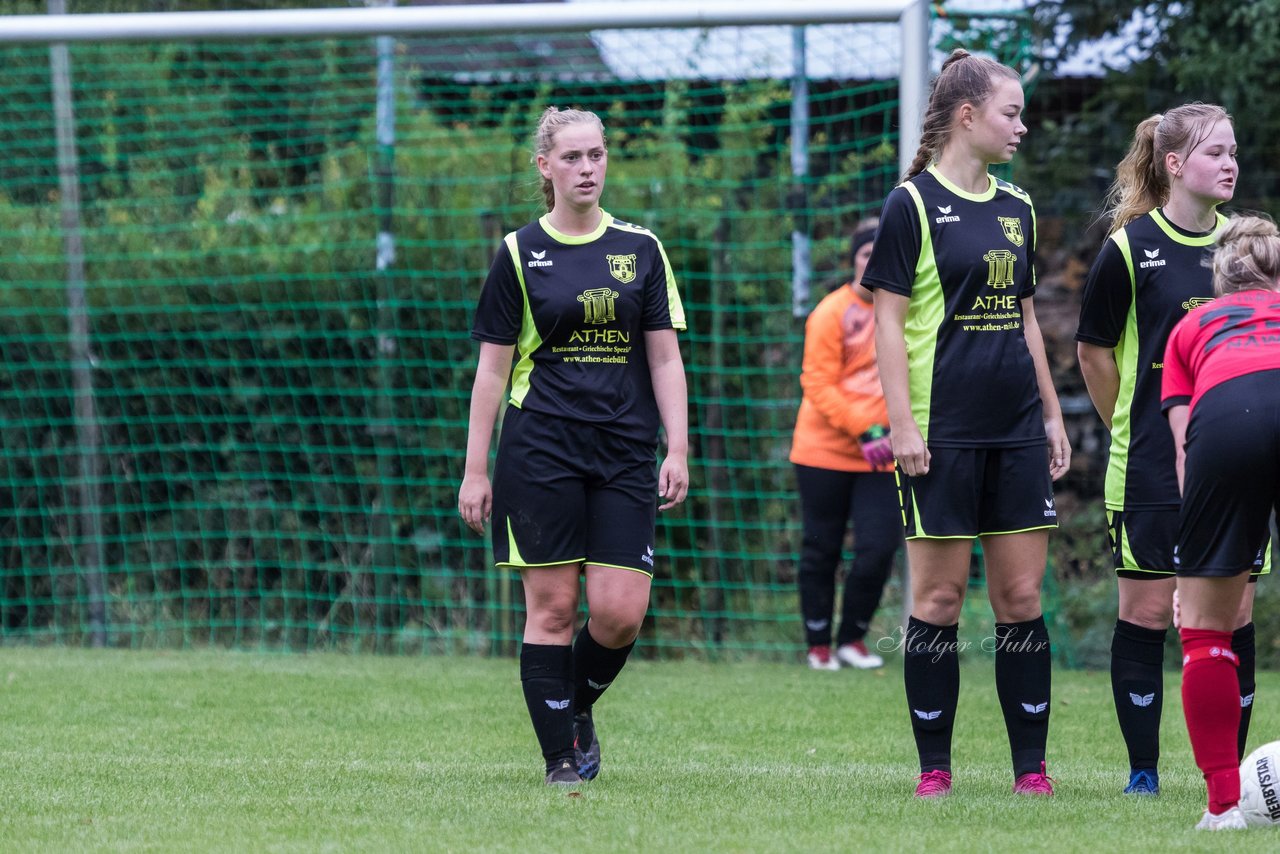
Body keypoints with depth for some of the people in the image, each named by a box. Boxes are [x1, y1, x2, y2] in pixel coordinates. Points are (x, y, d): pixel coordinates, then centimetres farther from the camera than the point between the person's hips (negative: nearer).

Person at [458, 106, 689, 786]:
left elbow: (664, 357, 8)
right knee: (552, 607, -4)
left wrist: (677, 450, -2)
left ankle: (579, 706, 21)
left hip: (624, 451, 2)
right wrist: (475, 470, -1)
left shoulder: (641, 249, 9)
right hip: (539, 448, -2)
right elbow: (492, 367, 4)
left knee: (621, 612, -7)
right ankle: (562, 754, 5)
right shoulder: (520, 253, 3)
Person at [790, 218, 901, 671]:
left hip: (881, 458, 3)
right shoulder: (833, 312, -8)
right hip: (826, 452, -3)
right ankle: (818, 645, 17)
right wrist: (865, 432, -20)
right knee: (822, 550, 3)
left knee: (879, 548, -6)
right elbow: (818, 384, -12)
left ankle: (852, 639, 12)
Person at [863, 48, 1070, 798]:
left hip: (1016, 430, 6)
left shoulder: (1016, 209, 14)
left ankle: (1031, 766, 6)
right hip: (943, 433, -6)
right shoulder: (913, 204, -5)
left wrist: (1053, 416, 16)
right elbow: (888, 322, -7)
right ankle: (935, 766, 5)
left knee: (1023, 597, 3)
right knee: (939, 596, -2)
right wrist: (903, 426, -13)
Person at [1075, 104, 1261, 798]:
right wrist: (1133, 431, 6)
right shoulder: (1130, 248, -6)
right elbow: (1094, 351, 1)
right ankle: (1143, 771, 7)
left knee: (1234, 613, 1)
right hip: (1150, 469, -4)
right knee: (1146, 611, -1)